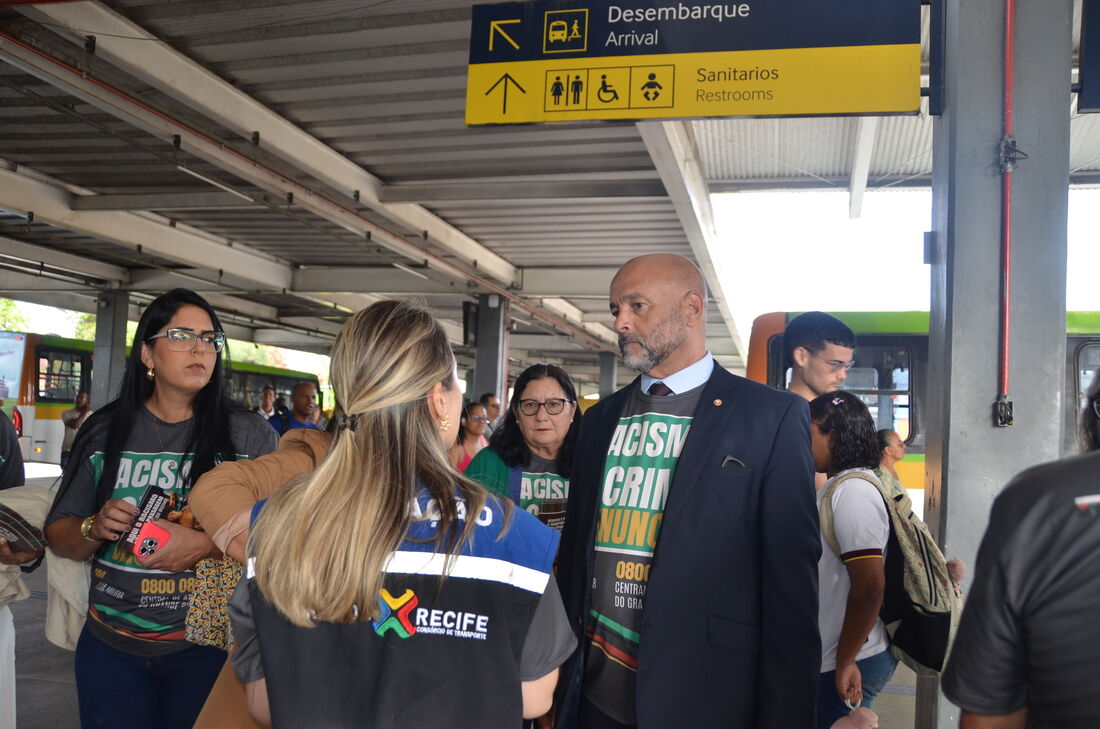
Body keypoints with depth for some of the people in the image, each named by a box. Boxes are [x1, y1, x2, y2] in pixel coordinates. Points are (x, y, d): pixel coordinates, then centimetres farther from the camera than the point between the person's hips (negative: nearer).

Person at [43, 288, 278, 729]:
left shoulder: (250, 435, -8)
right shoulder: (105, 431, 0)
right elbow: (58, 535, 6)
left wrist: (206, 544, -23)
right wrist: (96, 528, -14)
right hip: (109, 645, 2)